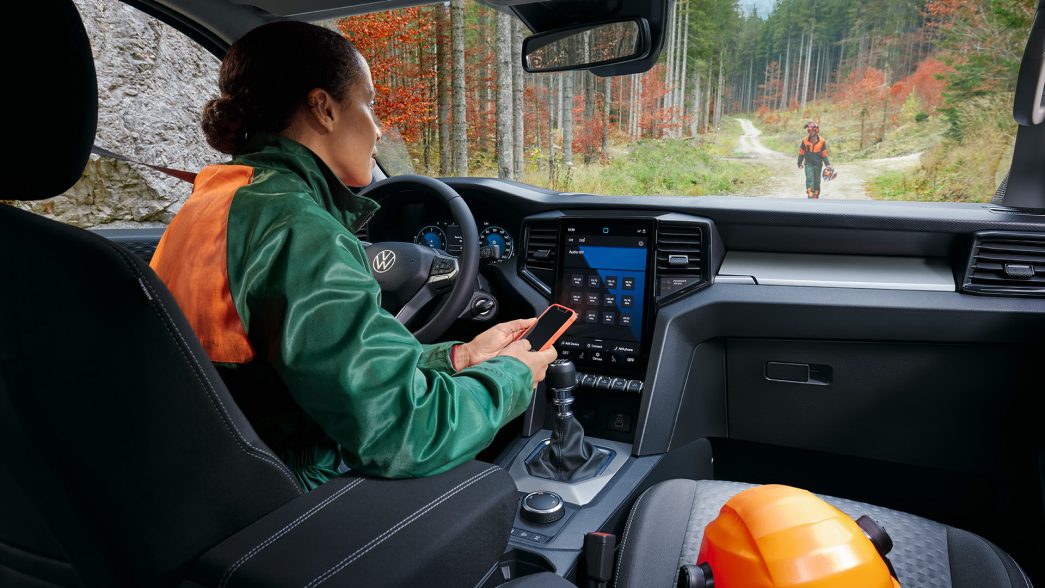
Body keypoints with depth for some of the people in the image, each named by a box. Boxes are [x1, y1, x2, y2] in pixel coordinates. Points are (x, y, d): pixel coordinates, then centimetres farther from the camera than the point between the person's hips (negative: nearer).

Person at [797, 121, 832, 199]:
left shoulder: (822, 141, -6)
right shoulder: (805, 141, -7)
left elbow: (824, 154, 1)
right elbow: (801, 153, 5)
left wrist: (827, 164, -2)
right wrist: (800, 163, 10)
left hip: (818, 164, 1)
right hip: (808, 163, -1)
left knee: (817, 181, 9)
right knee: (809, 179, -17)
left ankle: (816, 196, 23)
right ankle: (810, 195, -21)